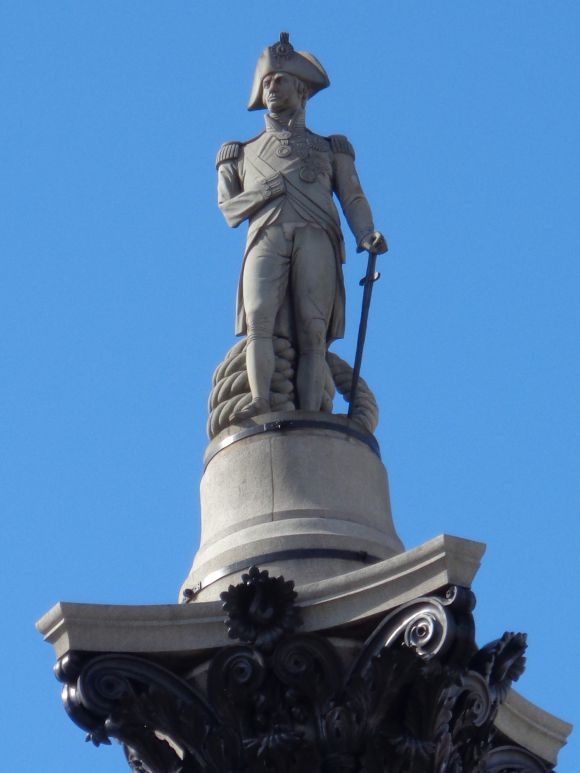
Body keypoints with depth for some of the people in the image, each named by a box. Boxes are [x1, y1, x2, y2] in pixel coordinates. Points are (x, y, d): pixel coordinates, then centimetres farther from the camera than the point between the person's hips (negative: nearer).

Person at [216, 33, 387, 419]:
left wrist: (367, 235, -7)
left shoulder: (330, 149, 29)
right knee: (259, 318, -25)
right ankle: (261, 402, -40)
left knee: (313, 334, -17)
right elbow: (230, 210, 18)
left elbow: (353, 199, 14)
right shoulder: (244, 154, 32)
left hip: (316, 240, -1)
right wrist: (271, 189, 1)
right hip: (266, 238, 1)